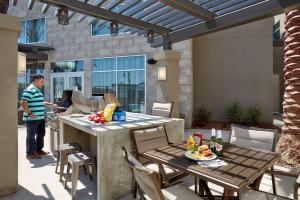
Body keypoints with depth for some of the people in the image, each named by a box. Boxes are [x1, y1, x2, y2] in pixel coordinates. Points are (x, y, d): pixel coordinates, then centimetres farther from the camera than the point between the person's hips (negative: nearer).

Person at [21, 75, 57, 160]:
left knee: (41, 134, 18)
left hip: (40, 118, 10)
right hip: (32, 119, -10)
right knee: (31, 136, 2)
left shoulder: (38, 90, 15)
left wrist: (51, 104, 16)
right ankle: (30, 154, 15)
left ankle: (38, 150, 32)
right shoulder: (29, 90, -16)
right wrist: (30, 113, -22)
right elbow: (24, 104, -22)